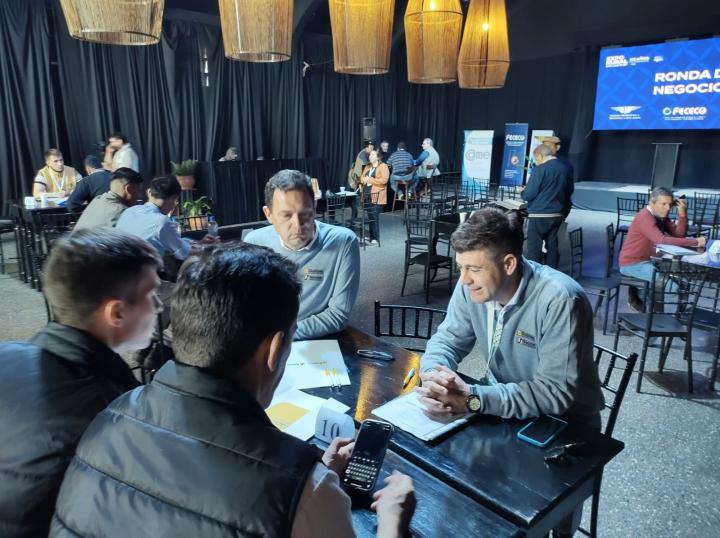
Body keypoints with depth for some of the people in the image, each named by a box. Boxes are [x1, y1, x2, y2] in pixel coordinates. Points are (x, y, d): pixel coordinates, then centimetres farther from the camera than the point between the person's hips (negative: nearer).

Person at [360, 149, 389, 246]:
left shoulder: (383, 166, -5)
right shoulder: (367, 167, 19)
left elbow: (384, 180, -16)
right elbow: (362, 177, 22)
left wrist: (370, 179, -15)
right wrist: (363, 180, -3)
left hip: (377, 196, -7)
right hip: (367, 195, 7)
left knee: (374, 217, -9)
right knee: (369, 216, 6)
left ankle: (375, 239, -5)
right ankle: (371, 237, 14)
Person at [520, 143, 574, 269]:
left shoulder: (540, 169, -13)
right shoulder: (565, 168, 6)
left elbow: (529, 194, -13)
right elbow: (570, 190, 17)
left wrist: (522, 192, 8)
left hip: (539, 215, -6)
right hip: (557, 215, 6)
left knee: (534, 249, 1)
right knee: (552, 247, 12)